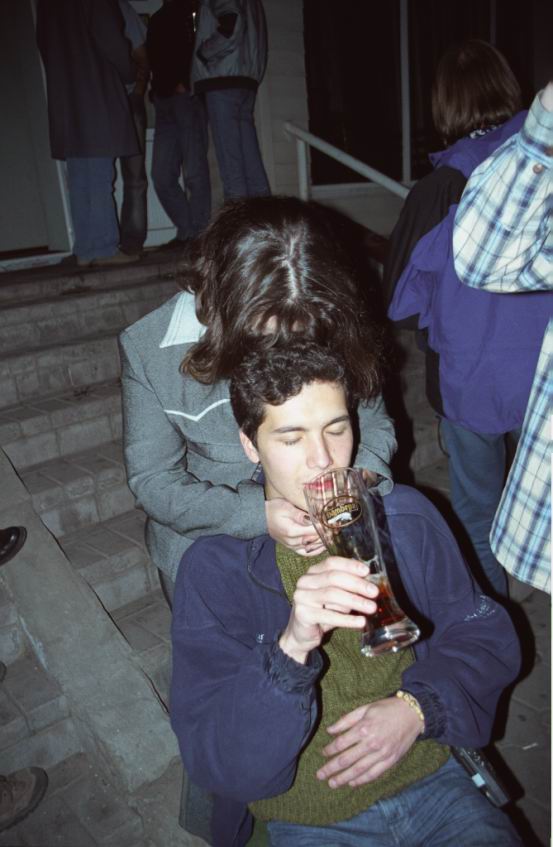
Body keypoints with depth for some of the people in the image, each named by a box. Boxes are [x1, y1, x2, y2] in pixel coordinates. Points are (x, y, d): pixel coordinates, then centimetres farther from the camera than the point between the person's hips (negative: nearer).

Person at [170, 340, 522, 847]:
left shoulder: (405, 517, -3)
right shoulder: (214, 569, -13)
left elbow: (487, 636, 4)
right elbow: (214, 764, -17)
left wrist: (419, 706, -13)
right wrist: (291, 649, -34)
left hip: (435, 781, 2)